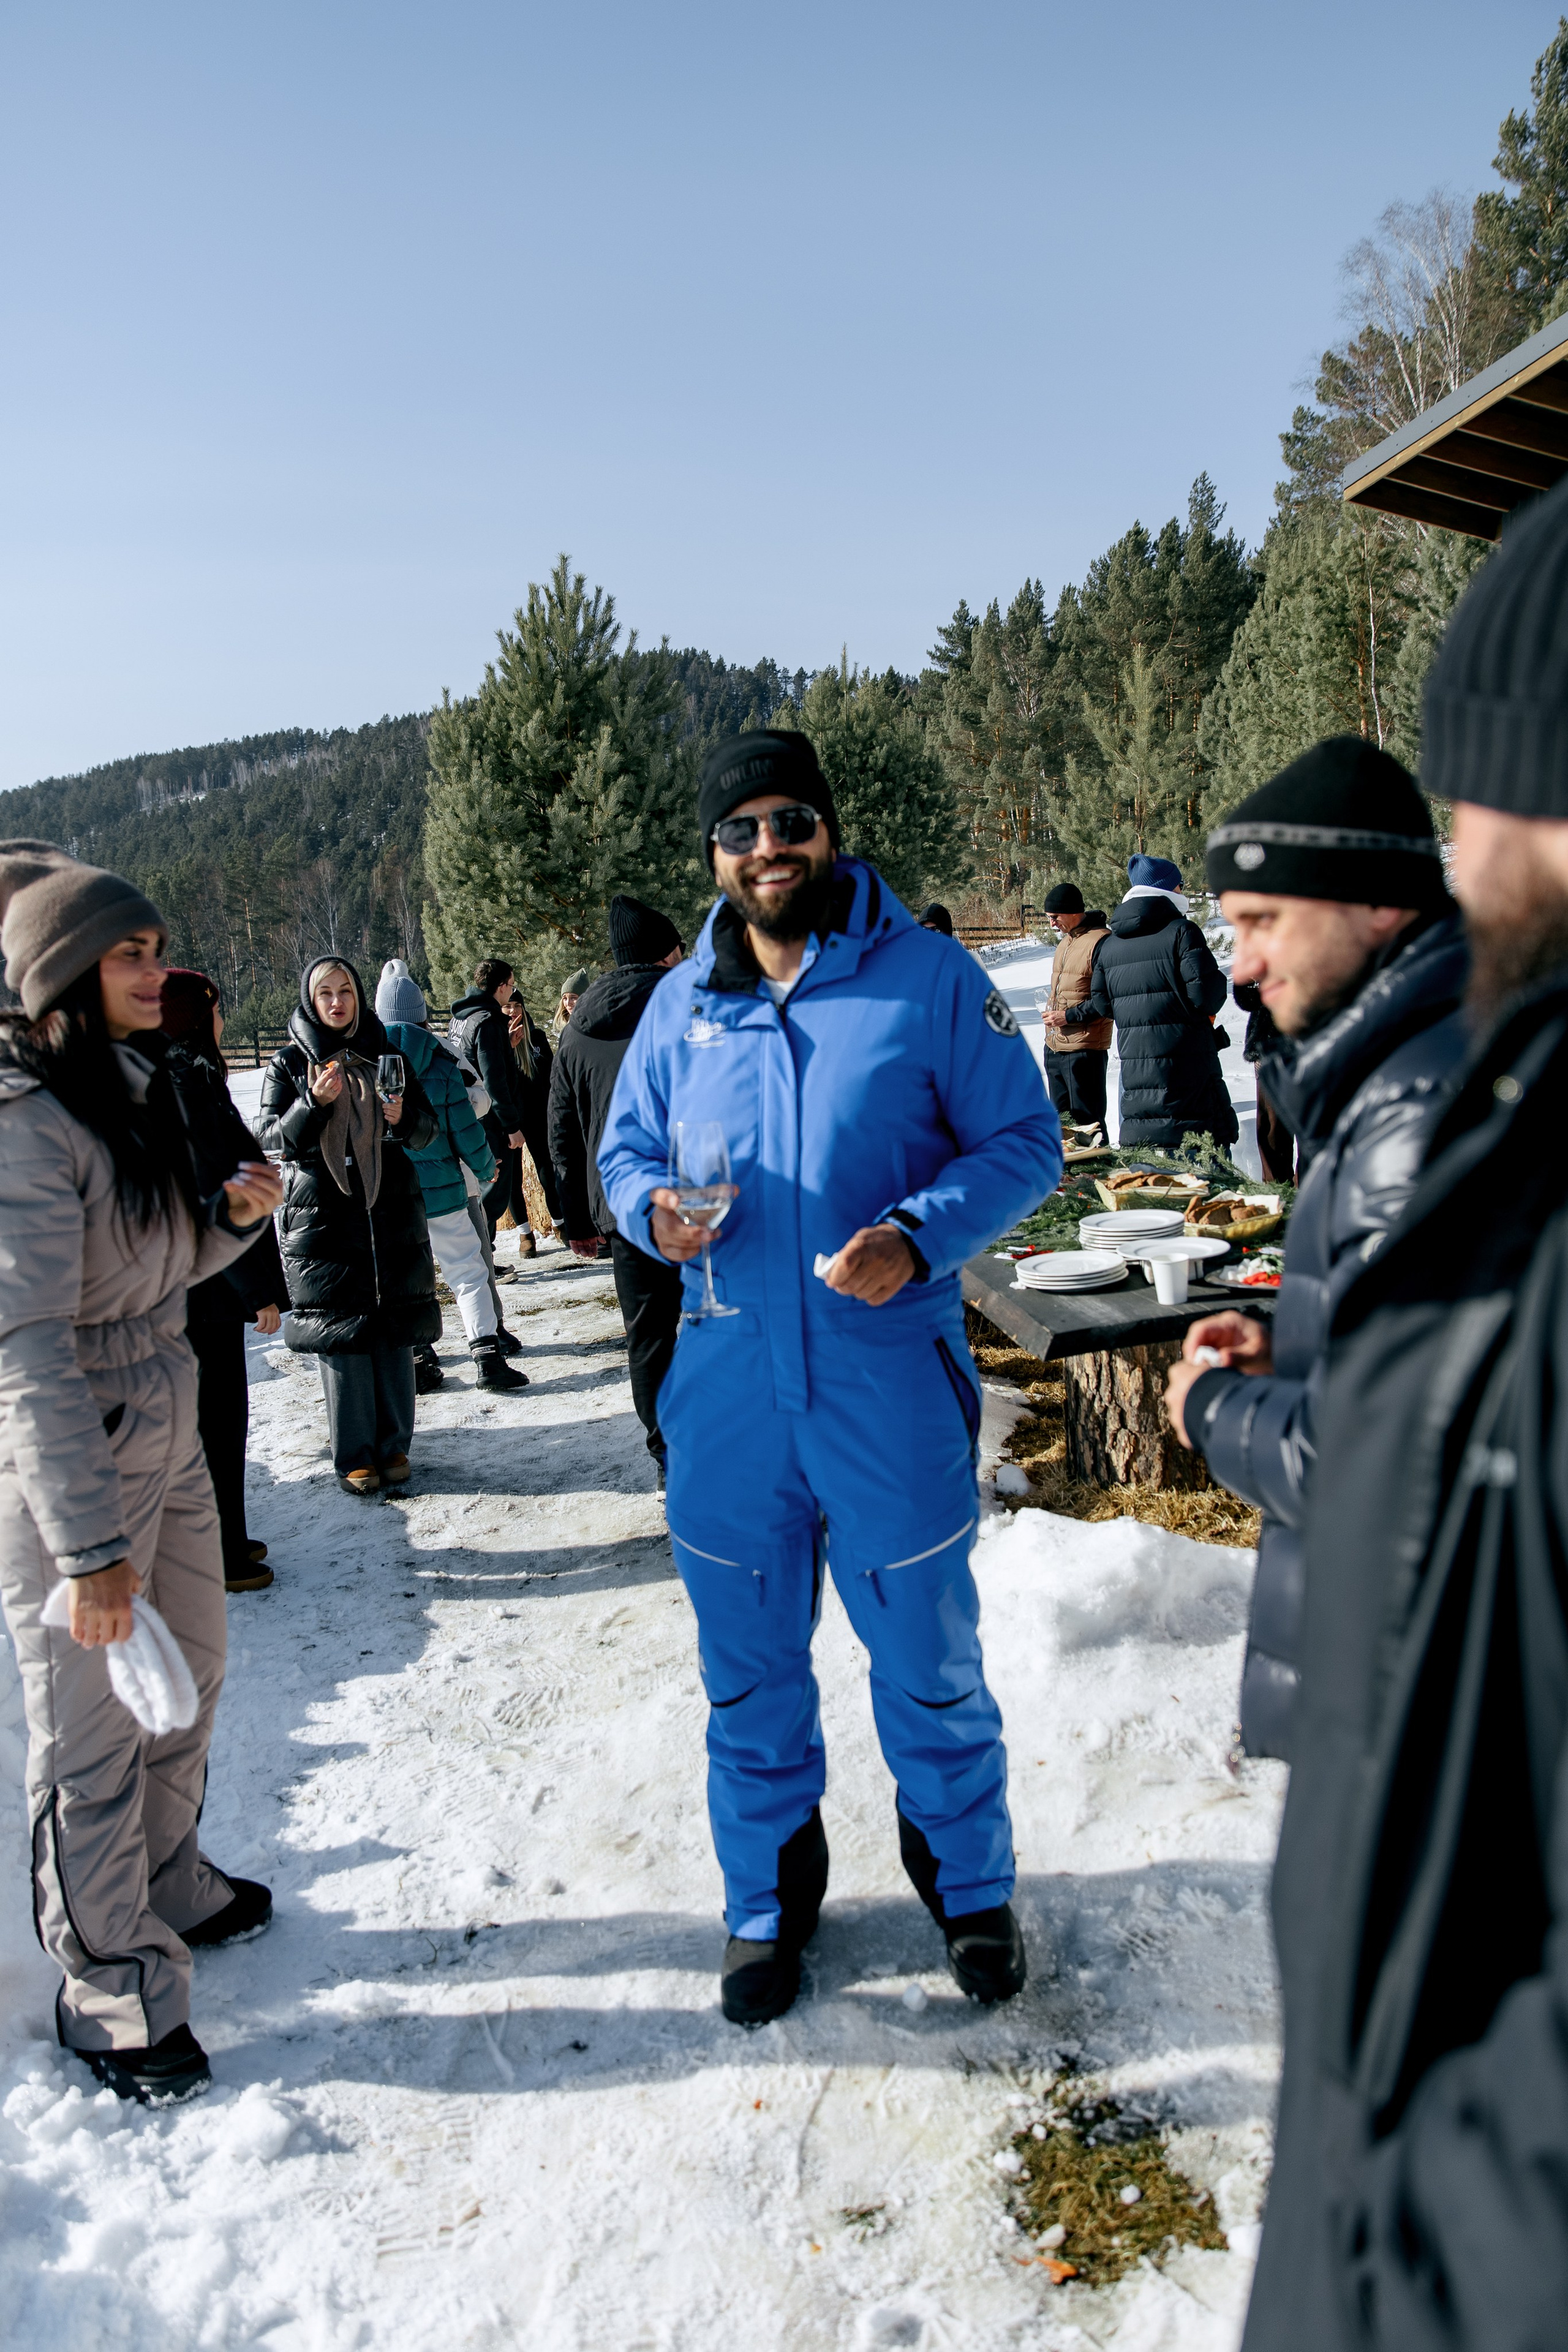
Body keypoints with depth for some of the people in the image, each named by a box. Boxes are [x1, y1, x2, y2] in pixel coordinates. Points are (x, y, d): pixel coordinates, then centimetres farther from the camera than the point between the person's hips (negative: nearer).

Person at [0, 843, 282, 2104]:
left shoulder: (134, 1087, 6)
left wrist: (233, 1215, -5)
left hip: (169, 1442, 9)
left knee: (187, 1678, 22)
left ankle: (170, 1883, 45)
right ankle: (110, 1984, 25)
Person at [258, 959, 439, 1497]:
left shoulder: (384, 1054, 10)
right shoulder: (288, 1064, 4)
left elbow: (427, 1129, 9)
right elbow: (274, 1140, -3)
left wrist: (404, 1119, -14)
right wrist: (315, 1102, -18)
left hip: (392, 1214, 2)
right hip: (323, 1219, -2)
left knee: (393, 1333, 3)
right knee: (340, 1339, -2)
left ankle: (393, 1446, 15)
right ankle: (355, 1456, 8)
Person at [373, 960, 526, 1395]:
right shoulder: (439, 1062, -7)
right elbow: (465, 1129, -4)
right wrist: (485, 1170, 13)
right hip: (439, 1188, -1)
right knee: (468, 1272, 6)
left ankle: (419, 1360, 12)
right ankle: (487, 1354, -3)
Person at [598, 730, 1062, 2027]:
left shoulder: (930, 977, -5)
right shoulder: (680, 1004, 6)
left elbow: (1025, 1140, -3)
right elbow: (625, 1151, 16)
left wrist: (918, 1239, -19)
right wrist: (654, 1209, -8)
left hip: (892, 1393, -3)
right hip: (727, 1398, 3)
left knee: (930, 1666, 13)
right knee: (749, 1677, 16)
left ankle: (971, 1891, 38)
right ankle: (770, 1901, 38)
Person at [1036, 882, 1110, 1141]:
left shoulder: (1101, 941, -14)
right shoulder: (1066, 941, 16)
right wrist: (1051, 1007, 13)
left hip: (1084, 1049, -10)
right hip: (1055, 1046, 10)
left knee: (1087, 1120, -4)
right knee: (1062, 1117, 17)